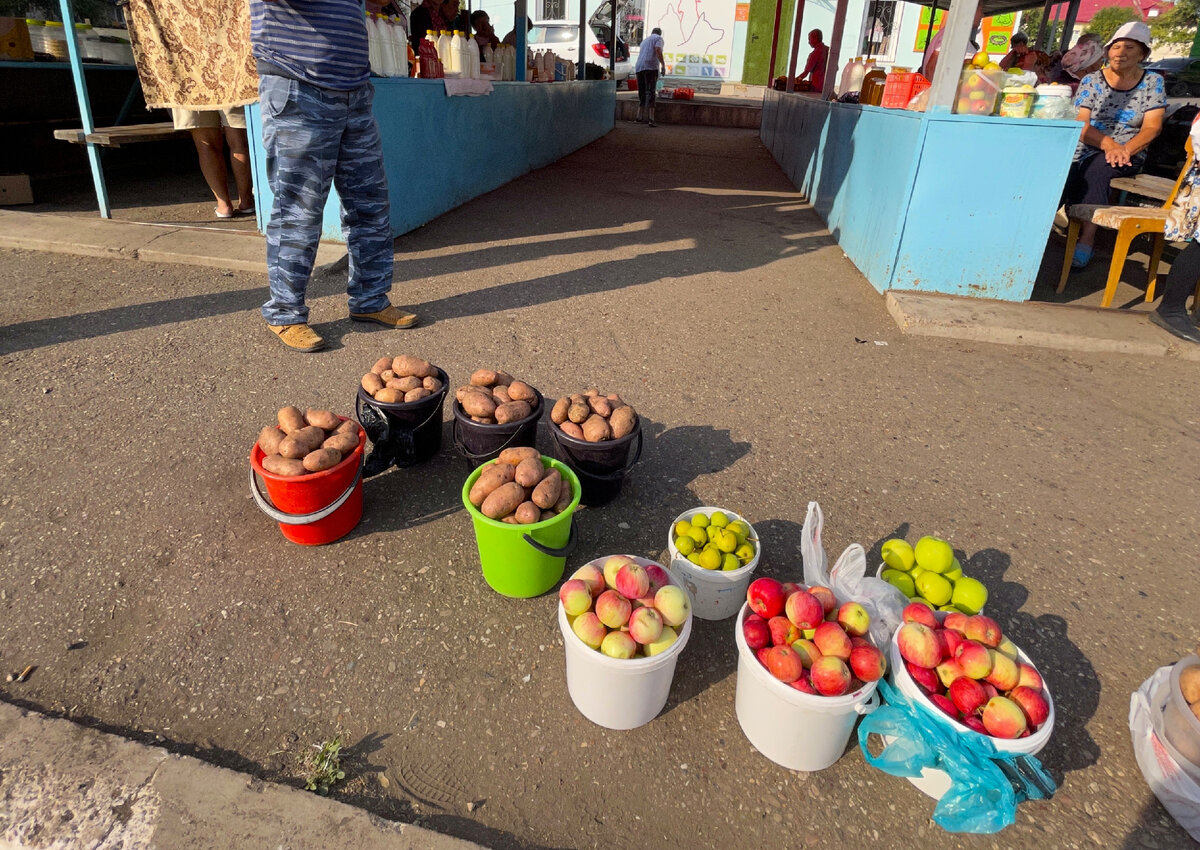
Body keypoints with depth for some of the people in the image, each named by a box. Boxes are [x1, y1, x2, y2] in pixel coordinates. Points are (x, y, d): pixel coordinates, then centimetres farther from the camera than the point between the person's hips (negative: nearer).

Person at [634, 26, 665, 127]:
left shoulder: (645, 41, 31)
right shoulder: (658, 38, 8)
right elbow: (658, 51, -12)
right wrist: (663, 65, -10)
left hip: (639, 68, 7)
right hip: (651, 67, -7)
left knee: (642, 93, 16)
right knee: (650, 93, -13)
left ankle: (639, 117, 20)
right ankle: (651, 119, -22)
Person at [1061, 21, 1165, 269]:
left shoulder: (1153, 83, 9)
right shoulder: (1091, 80, 8)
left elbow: (1152, 127, 0)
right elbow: (1082, 126, -2)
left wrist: (1125, 150, -20)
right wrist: (1109, 144, -20)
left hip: (1129, 156, -1)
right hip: (1087, 153, 1)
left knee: (1095, 167, -36)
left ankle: (1086, 240, -39)